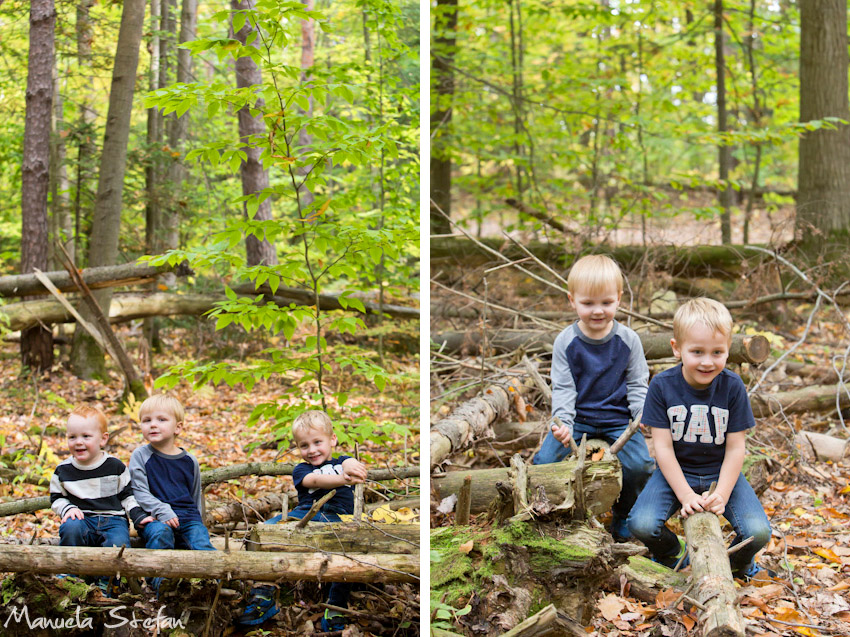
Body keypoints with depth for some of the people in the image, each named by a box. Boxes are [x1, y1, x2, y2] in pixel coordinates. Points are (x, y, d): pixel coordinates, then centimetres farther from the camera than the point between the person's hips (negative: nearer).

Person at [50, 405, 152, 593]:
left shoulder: (115, 466, 4)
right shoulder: (63, 470, 6)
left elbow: (126, 495, 12)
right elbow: (56, 498, 14)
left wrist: (138, 515, -2)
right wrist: (67, 509, -7)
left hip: (113, 519, -1)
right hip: (82, 519, 1)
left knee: (119, 543, -32)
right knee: (70, 527, -34)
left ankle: (106, 585, -8)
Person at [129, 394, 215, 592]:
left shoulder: (189, 461, 13)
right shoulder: (140, 456, 4)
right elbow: (139, 492, -5)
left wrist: (198, 523, 19)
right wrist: (162, 511, -18)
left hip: (188, 517, 3)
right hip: (155, 517, -3)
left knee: (201, 541, -26)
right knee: (160, 533, -35)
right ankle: (160, 579, -35)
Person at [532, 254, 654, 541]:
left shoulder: (628, 340, -3)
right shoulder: (565, 342, -5)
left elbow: (637, 385, 2)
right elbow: (563, 388, -6)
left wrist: (643, 415, -17)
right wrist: (562, 422, -23)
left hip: (618, 419, 0)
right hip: (577, 418, 0)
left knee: (639, 465, -23)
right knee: (544, 461, -19)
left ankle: (623, 514, 8)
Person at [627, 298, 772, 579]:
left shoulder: (732, 386, -11)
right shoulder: (662, 386, -12)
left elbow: (735, 448, -7)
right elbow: (663, 446, -11)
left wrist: (721, 495, -19)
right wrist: (685, 494, -19)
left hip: (721, 472, 0)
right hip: (676, 472, 0)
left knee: (758, 532, -21)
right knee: (641, 525, -25)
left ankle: (738, 564, 17)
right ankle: (671, 556, 12)